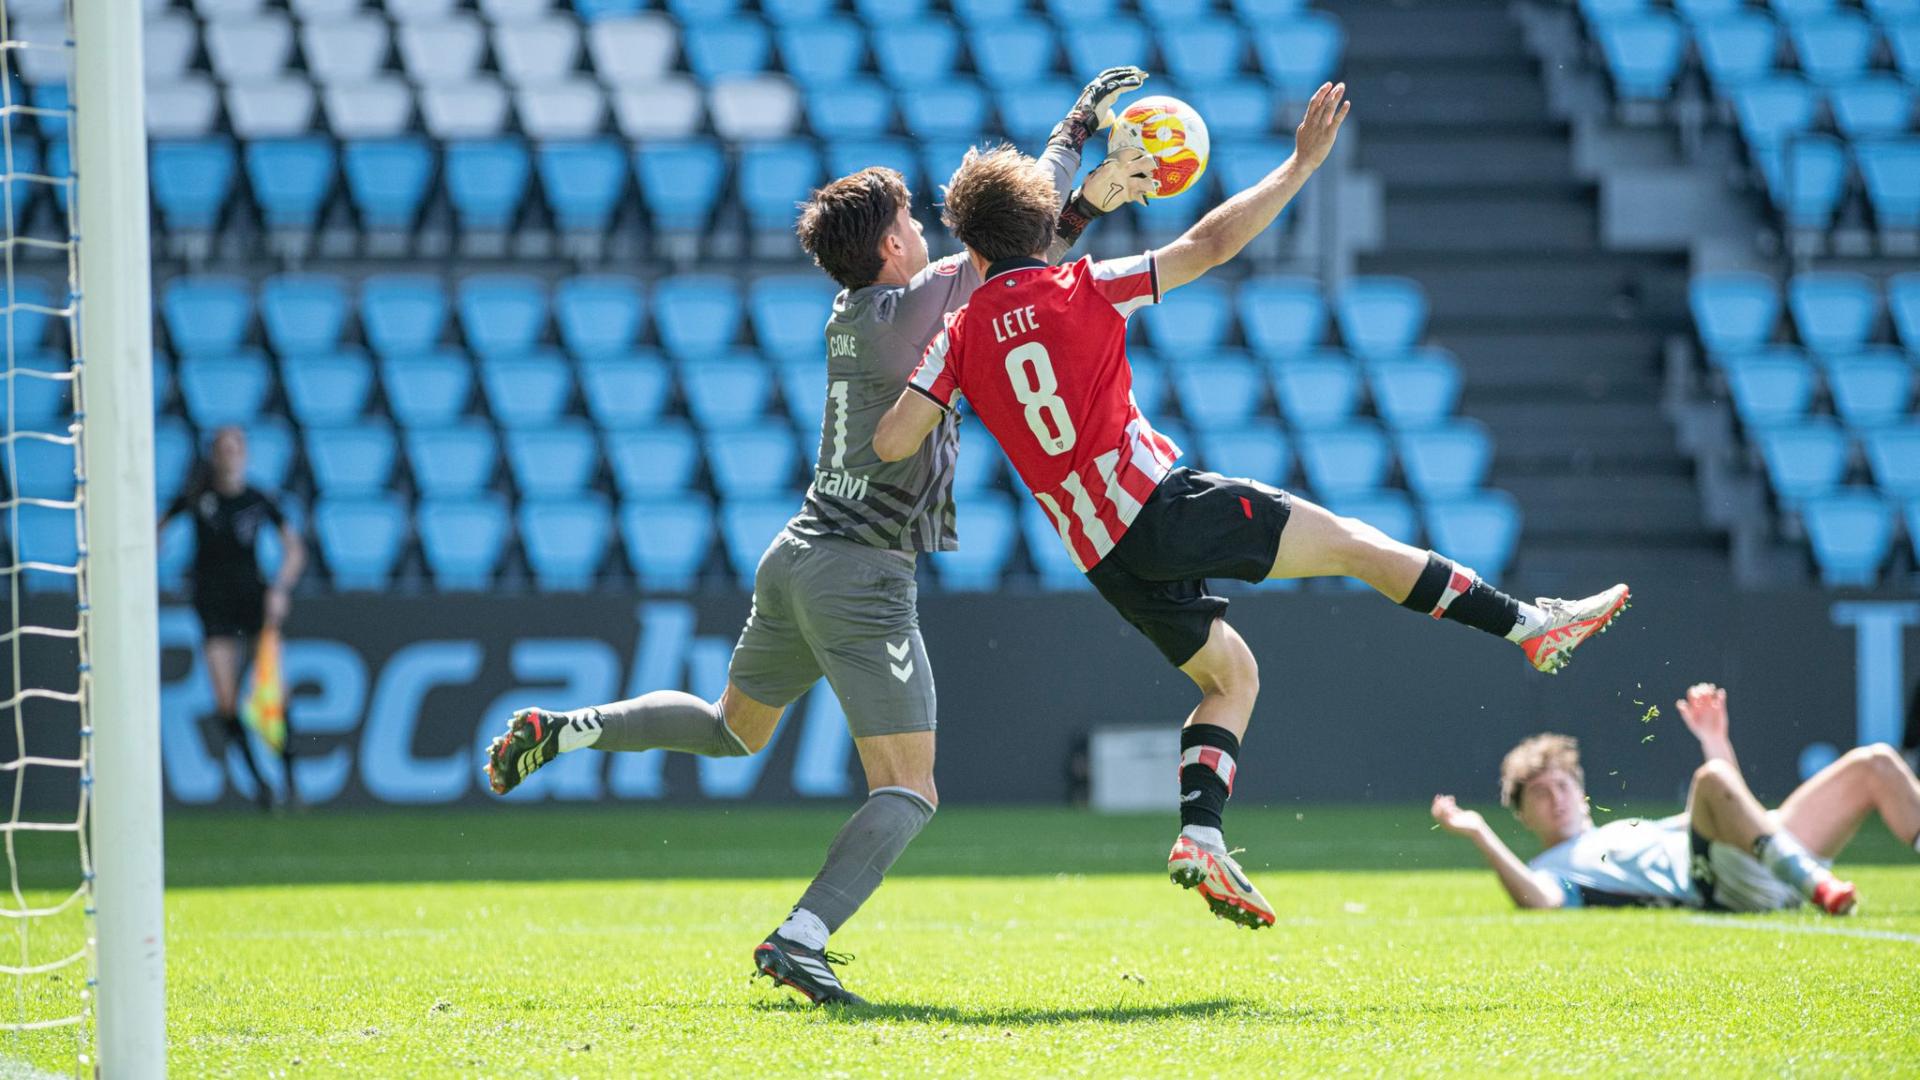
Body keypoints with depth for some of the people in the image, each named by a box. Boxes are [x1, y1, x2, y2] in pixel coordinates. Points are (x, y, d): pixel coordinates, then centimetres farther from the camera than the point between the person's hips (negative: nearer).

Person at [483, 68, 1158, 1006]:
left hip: (798, 558, 9)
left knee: (733, 730, 30)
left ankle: (561, 730, 19)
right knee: (907, 792, -10)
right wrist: (1075, 129, 4)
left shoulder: (852, 314, 9)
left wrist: (1092, 202, 13)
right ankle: (802, 938, -27)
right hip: (864, 578, -9)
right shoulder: (908, 312, -15)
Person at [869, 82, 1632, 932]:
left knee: (1230, 677, 19)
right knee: (1350, 543, 4)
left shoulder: (960, 337, 5)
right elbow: (1210, 243, -4)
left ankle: (1198, 834, 2)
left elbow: (890, 442, -5)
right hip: (1159, 503, -5)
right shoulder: (1085, 289, -3)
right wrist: (1302, 163, 4)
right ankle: (1527, 625, 5)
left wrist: (942, 404, 17)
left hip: (1102, 557, 5)